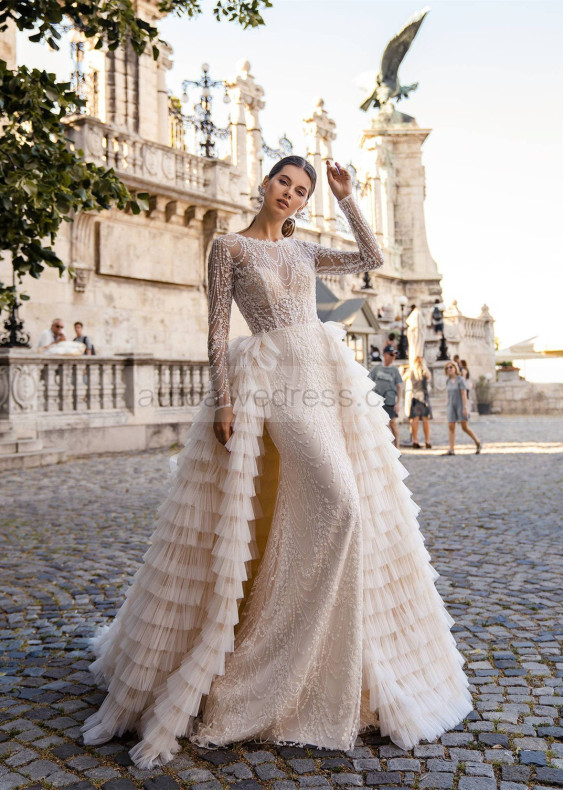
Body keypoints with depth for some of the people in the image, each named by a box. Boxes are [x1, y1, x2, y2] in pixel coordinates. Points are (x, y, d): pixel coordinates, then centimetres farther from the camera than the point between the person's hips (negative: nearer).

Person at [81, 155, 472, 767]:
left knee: (349, 504, 2)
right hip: (272, 382, -6)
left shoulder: (305, 251, 19)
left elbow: (372, 258, 13)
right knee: (338, 499, -18)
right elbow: (217, 329, -3)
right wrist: (223, 400, -13)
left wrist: (346, 198, 12)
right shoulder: (229, 246, 4)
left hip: (330, 378, 6)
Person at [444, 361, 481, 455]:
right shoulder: (448, 381, 9)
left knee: (465, 427, -5)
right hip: (451, 406, 6)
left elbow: (464, 394, -14)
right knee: (451, 428, -4)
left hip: (461, 406, -5)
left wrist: (465, 408, -19)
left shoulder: (460, 380, -9)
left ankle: (478, 443, 17)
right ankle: (451, 450, -7)